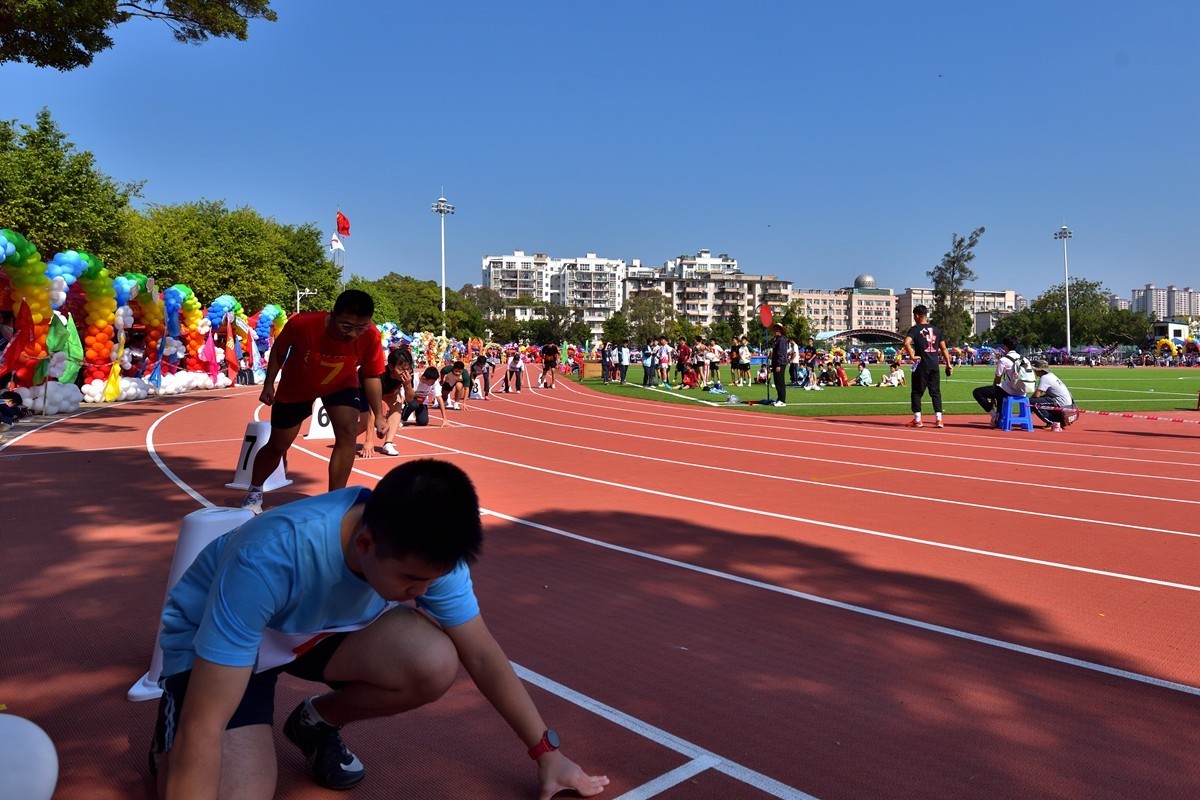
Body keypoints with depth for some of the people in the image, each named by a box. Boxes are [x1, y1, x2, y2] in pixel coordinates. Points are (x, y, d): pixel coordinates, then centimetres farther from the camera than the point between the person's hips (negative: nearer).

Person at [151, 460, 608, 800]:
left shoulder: (424, 549, -25)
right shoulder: (270, 558, -41)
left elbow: (481, 654, -12)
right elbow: (205, 728, -38)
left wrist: (545, 751, -5)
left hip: (323, 627, 4)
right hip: (211, 644, -3)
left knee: (436, 664, -25)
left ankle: (317, 723, 6)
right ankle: (172, 739, 9)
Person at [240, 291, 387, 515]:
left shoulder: (371, 337, -33)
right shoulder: (302, 324, -37)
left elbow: (371, 376, -15)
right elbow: (279, 349, -13)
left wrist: (378, 416, -19)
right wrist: (269, 384, -10)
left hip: (342, 384, 1)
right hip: (296, 386, -1)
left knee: (348, 432, -22)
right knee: (278, 445, 11)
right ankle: (254, 493, 41)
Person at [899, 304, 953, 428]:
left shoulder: (915, 329, -4)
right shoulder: (936, 330, 12)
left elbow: (906, 343, -23)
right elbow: (944, 349, 12)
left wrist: (912, 356, -16)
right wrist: (948, 364, 15)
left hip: (921, 365, -4)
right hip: (934, 365, 4)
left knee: (917, 392, 6)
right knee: (936, 392, 9)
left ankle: (917, 420, 6)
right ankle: (938, 419, 4)